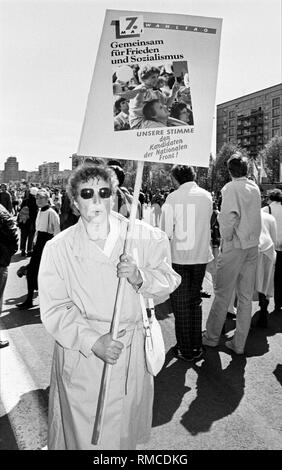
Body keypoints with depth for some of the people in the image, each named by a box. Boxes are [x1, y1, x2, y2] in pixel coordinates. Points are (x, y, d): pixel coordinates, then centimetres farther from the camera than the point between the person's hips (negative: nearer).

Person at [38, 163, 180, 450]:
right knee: (82, 432, 11)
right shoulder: (58, 248, -6)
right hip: (80, 356, -1)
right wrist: (93, 341, -20)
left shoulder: (144, 237, -5)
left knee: (125, 432, 19)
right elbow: (54, 309, -8)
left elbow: (169, 282, -1)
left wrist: (139, 277, -21)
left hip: (131, 354, 2)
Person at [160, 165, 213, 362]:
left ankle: (185, 350, 18)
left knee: (181, 304, 10)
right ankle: (197, 347, 26)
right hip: (200, 256, 3)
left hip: (178, 257, -3)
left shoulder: (172, 198, -11)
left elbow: (167, 231, -11)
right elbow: (206, 224, 8)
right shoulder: (207, 196, -1)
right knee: (195, 301, 18)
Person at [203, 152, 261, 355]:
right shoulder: (255, 188, 9)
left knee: (223, 294, 5)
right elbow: (255, 215, 11)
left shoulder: (231, 188, -11)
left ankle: (211, 338, 18)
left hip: (235, 246, -6)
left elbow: (230, 216, -22)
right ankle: (239, 344, 19)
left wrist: (226, 239, -10)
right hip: (253, 245, 6)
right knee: (246, 296, 9)